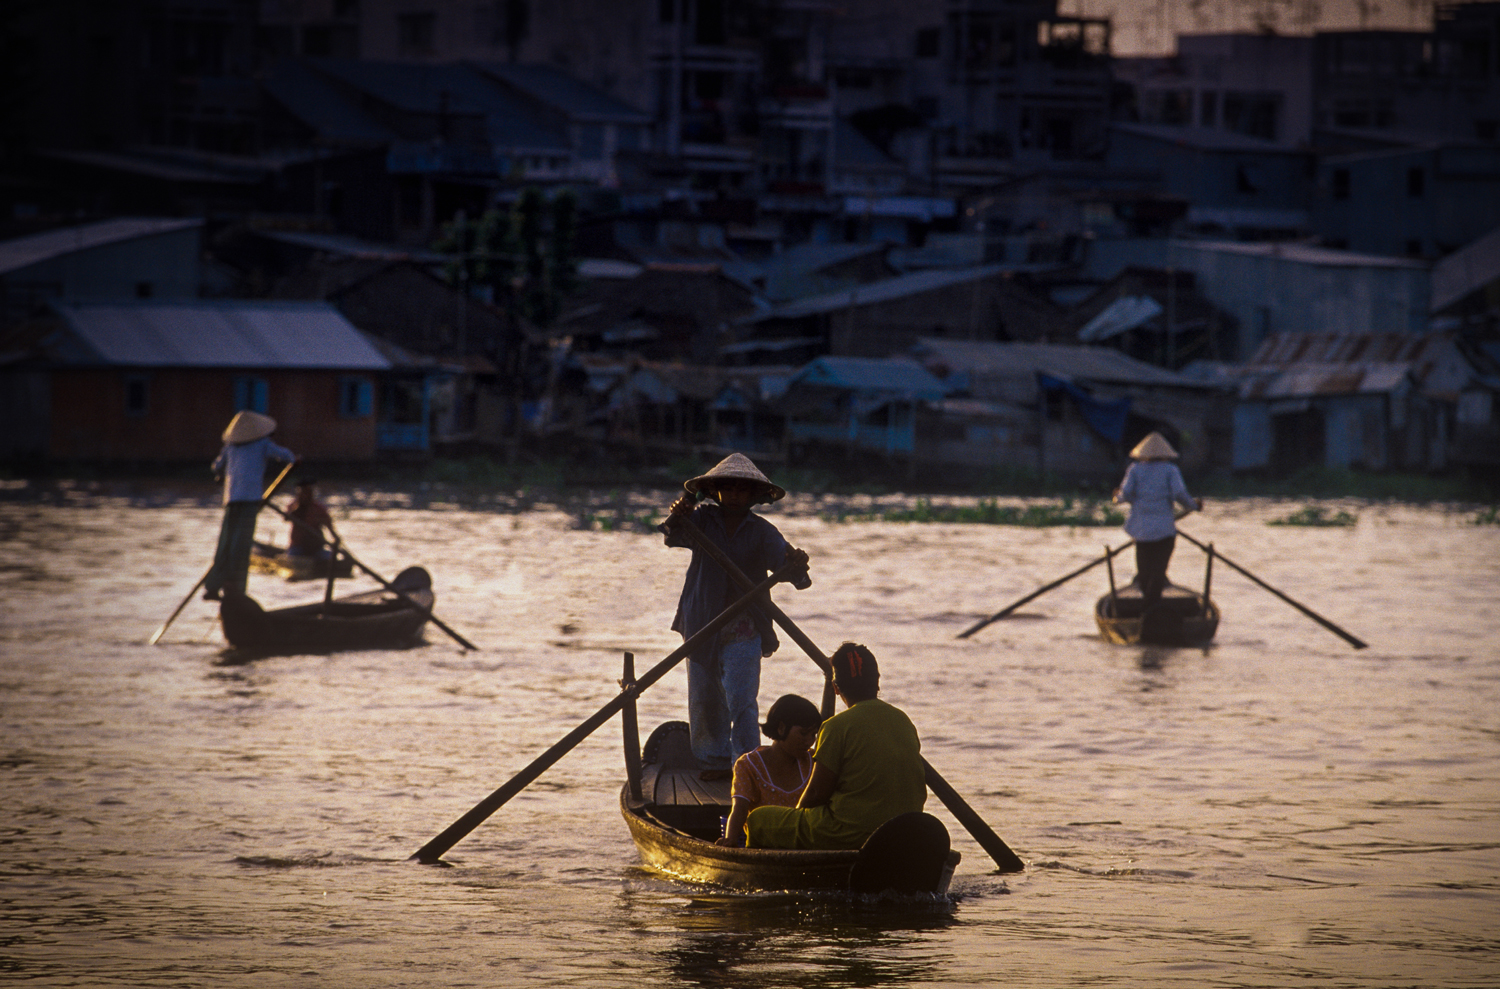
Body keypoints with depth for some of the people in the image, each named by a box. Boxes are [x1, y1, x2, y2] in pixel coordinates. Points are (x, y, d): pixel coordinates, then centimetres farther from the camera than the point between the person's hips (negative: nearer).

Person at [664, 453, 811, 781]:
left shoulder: (762, 532, -3)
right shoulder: (702, 519, 2)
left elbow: (780, 557, -17)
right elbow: (674, 537, -13)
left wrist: (795, 561, -42)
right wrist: (677, 517, -36)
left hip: (743, 632, -3)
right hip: (702, 626, 3)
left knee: (741, 702, -12)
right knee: (704, 699, 12)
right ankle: (715, 760, 28)